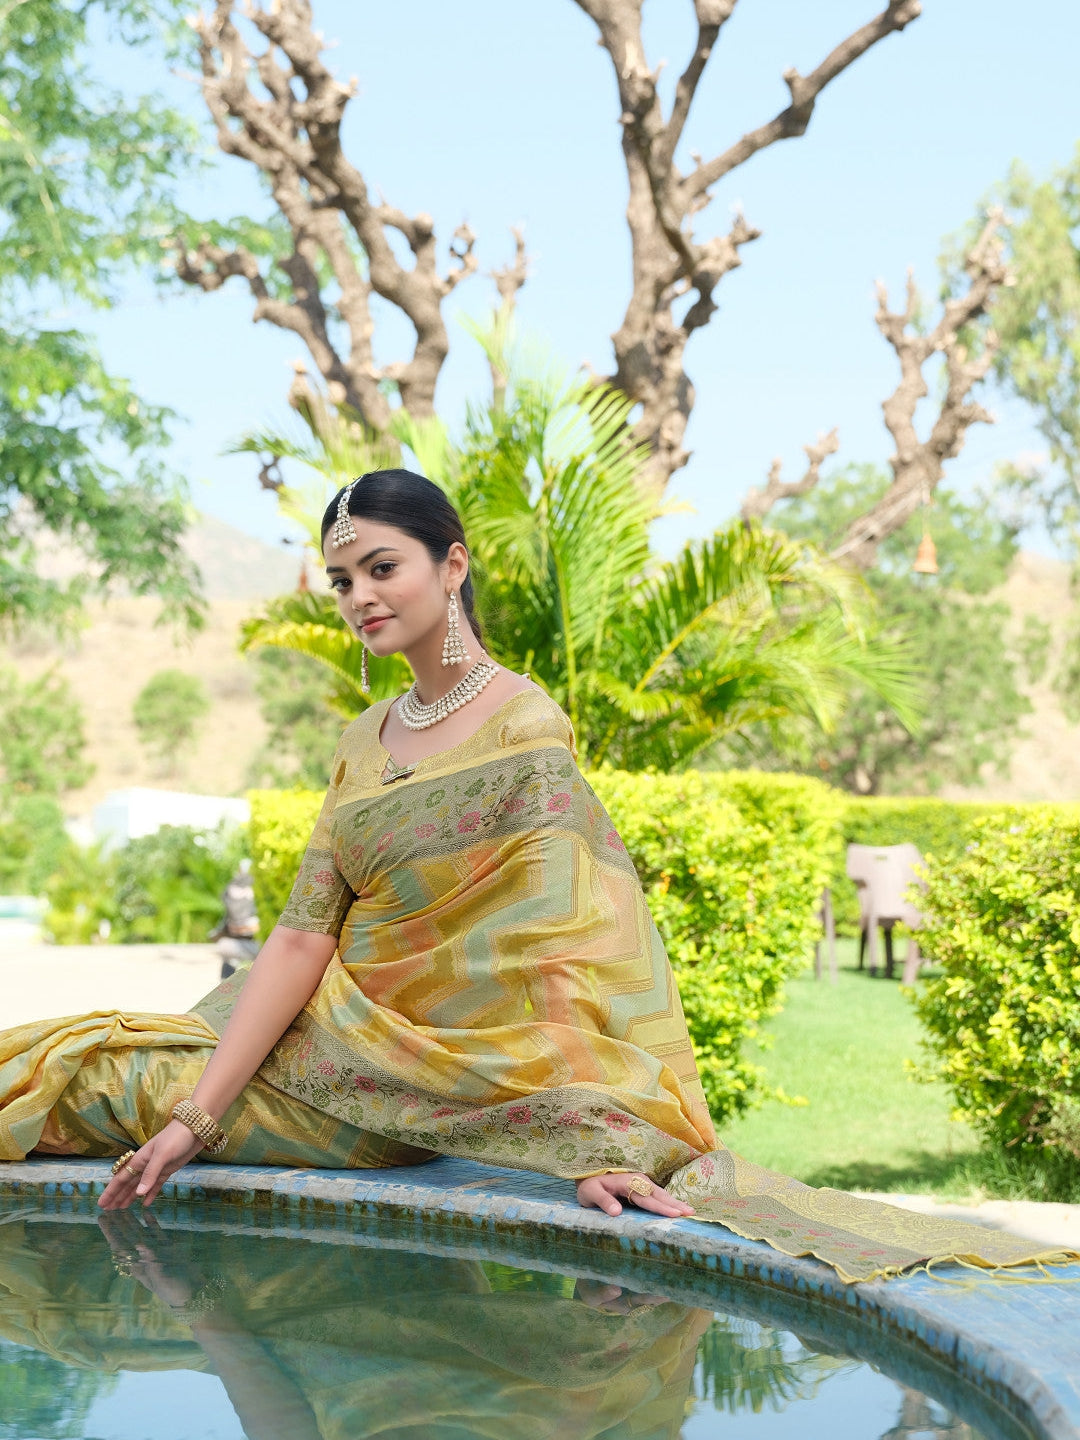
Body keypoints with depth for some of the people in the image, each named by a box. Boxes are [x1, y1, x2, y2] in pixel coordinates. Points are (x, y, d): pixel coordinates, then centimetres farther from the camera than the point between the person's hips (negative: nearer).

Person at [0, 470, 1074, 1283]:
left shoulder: (522, 725, -14)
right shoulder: (364, 742, 9)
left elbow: (563, 949, -21)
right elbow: (302, 936, 2)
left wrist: (590, 1138, -30)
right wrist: (197, 1117, -7)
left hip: (451, 1071, -7)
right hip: (347, 1034, 7)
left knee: (109, 1079, -7)